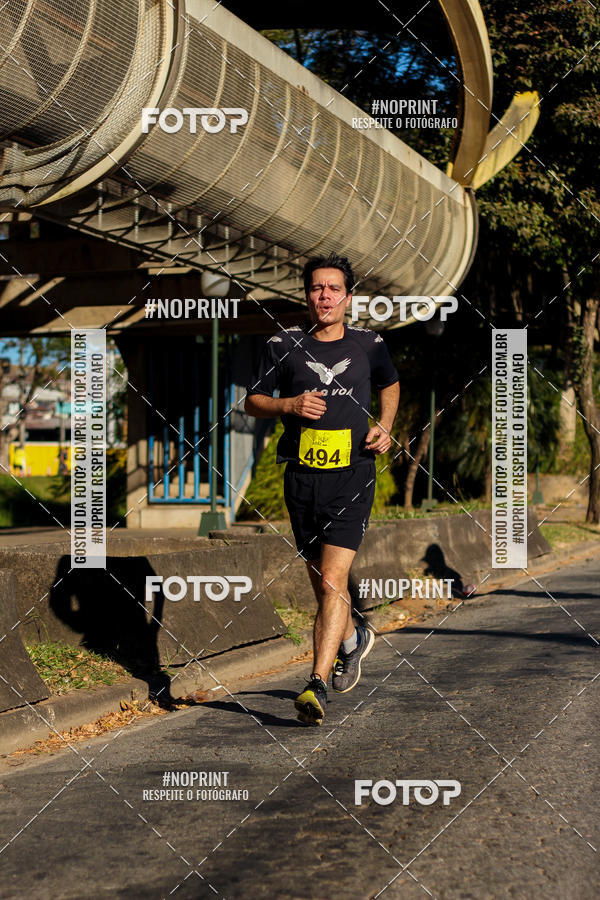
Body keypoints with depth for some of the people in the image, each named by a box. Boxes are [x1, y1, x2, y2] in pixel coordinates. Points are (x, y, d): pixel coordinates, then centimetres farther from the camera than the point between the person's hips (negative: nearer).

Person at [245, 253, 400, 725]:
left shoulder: (369, 344, 4)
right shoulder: (283, 345, 2)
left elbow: (390, 385, 24)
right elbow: (253, 401, 10)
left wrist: (385, 428, 7)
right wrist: (289, 405, -10)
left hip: (352, 476, -2)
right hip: (302, 477, 2)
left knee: (333, 579, -15)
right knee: (322, 582, 13)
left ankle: (318, 684, -16)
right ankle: (352, 639, 43)